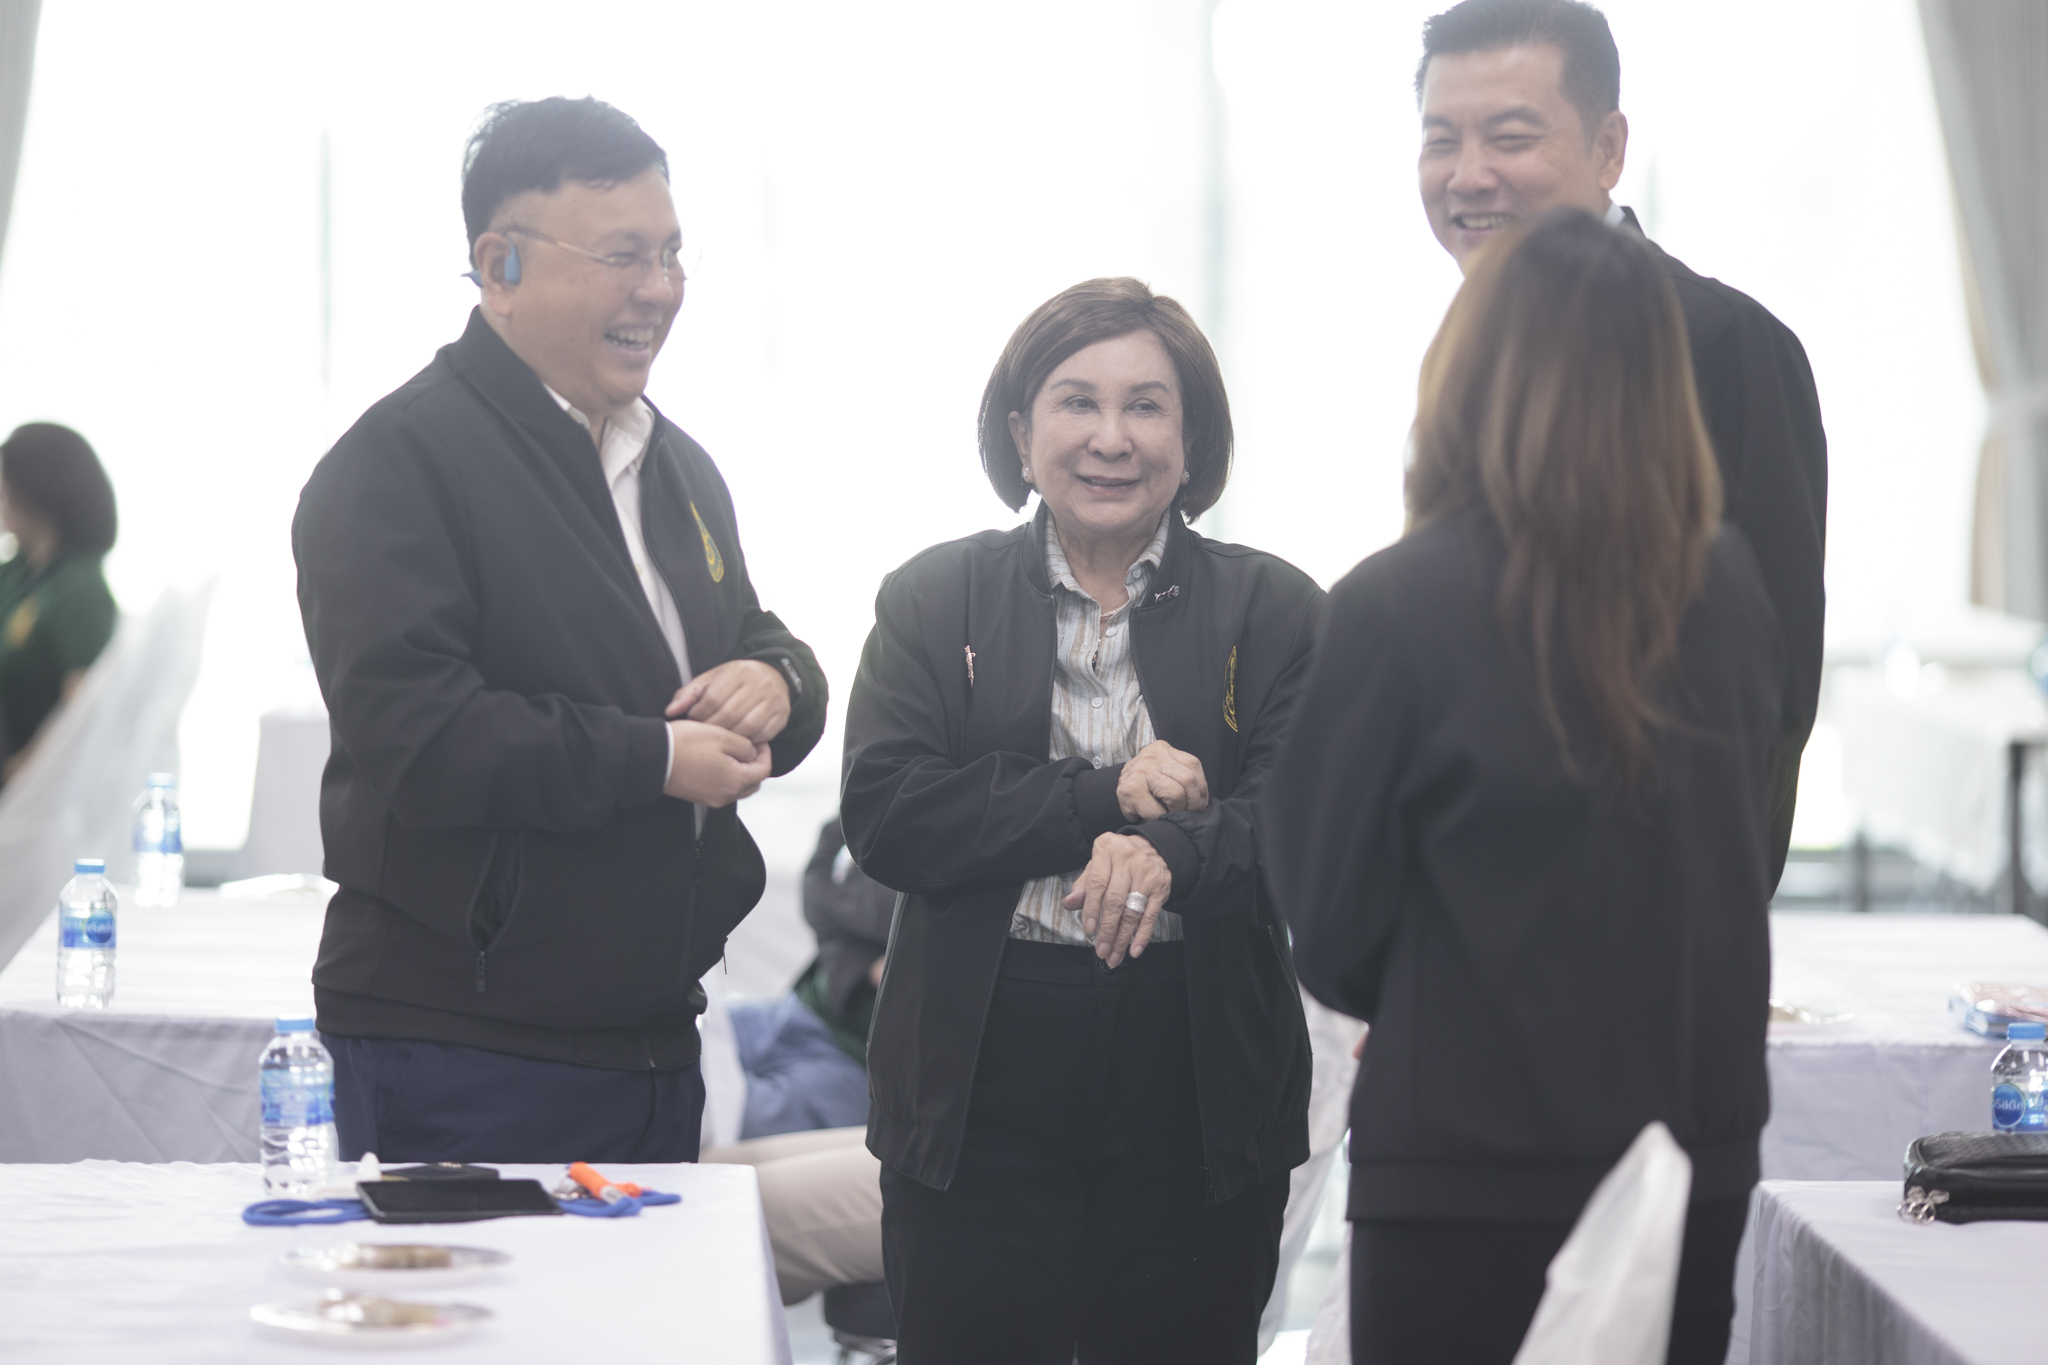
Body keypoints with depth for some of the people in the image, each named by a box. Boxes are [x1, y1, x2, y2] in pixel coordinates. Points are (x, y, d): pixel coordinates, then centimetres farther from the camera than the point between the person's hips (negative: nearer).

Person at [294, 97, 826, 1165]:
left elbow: (767, 652, 25)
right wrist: (654, 759, -18)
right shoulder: (396, 463, -11)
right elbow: (407, 734, -22)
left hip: (653, 1040, 8)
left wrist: (776, 685, 0)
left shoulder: (679, 466, 18)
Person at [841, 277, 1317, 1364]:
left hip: (1198, 1100, 0)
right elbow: (883, 815, -6)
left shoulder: (1275, 612, 6)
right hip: (981, 1095, 0)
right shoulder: (933, 602, 7)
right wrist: (1102, 798, -14)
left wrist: (1172, 855, -28)